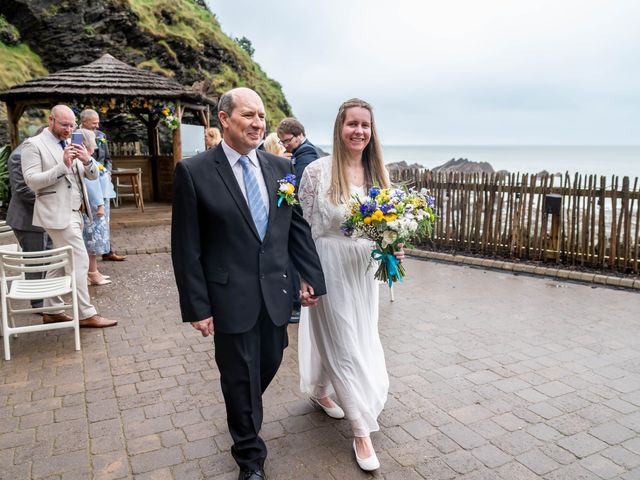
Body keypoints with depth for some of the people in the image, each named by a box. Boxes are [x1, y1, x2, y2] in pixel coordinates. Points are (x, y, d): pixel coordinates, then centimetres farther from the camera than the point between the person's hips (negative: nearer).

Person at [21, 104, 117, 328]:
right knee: (79, 262, -9)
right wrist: (63, 165, -22)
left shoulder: (71, 145, 14)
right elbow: (32, 181, -14)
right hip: (58, 213, -7)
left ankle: (51, 310, 25)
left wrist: (87, 160, -11)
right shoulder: (34, 144, -6)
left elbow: (93, 175, 10)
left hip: (74, 212, 7)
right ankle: (86, 314, -1)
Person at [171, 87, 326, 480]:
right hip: (231, 297, -4)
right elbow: (187, 248, -9)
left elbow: (298, 227, 7)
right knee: (240, 377, 11)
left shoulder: (281, 167, 3)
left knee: (269, 364, 20)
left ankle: (246, 414, 53)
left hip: (276, 293, 4)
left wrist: (312, 276, 3)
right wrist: (196, 306, -10)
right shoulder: (194, 172, -10)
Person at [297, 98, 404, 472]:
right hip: (330, 268, -6)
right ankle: (361, 429, 16)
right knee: (345, 345, 2)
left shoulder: (378, 172, 2)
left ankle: (320, 391, 46)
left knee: (361, 339, 19)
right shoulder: (318, 171, -13)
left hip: (365, 269, 6)